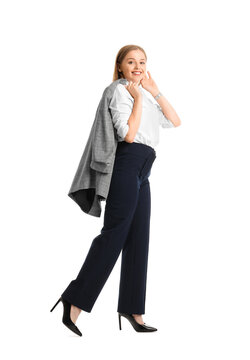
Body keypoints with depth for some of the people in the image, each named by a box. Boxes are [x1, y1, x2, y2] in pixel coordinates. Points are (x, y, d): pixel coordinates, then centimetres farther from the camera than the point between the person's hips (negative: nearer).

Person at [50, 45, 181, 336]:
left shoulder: (146, 96, 23)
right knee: (114, 233, -12)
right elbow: (129, 134, -15)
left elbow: (175, 121, 15)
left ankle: (132, 309, 11)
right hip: (128, 165, -9)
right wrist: (138, 97, -9)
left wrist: (155, 92, 10)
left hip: (142, 172, 9)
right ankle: (75, 300, -8)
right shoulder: (121, 91, -3)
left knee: (138, 240, 6)